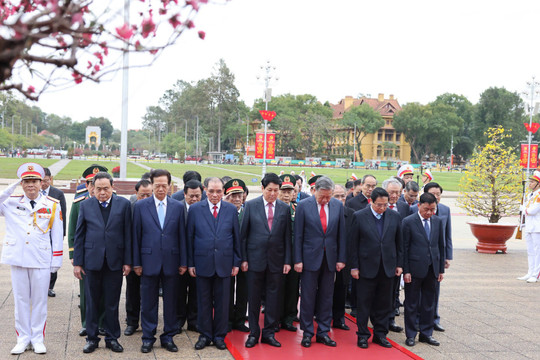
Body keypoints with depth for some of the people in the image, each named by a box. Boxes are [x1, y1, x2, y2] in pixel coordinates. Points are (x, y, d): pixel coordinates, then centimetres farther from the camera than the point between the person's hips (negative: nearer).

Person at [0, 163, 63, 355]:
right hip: (18, 258, 1)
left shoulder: (52, 204, 3)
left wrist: (56, 261, 0)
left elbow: (57, 235, 4)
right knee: (20, 300, 8)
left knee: (39, 300, 6)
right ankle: (23, 339, 19)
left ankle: (37, 339, 17)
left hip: (41, 260, -1)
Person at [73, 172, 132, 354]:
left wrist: (127, 261, -3)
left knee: (112, 303, 7)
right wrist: (77, 262, 1)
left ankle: (112, 338, 20)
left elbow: (128, 234, 0)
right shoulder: (86, 205, 4)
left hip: (114, 261, -1)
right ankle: (92, 338, 21)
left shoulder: (124, 204, 1)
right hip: (92, 261, 1)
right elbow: (79, 235, 5)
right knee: (92, 302, 9)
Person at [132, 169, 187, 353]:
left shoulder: (178, 206, 4)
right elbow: (136, 236, 2)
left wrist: (183, 262, 2)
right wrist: (136, 262, -1)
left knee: (170, 302, 8)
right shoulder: (140, 206, 2)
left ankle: (168, 337, 21)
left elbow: (182, 236, 4)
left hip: (171, 262, 1)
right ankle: (148, 338, 19)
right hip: (149, 261, -1)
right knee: (148, 302, 6)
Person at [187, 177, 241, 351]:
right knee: (204, 302, 8)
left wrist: (236, 262, 3)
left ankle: (219, 336, 20)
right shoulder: (195, 209, 1)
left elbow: (236, 237, 6)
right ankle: (205, 335, 21)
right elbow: (190, 237, 2)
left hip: (224, 263, 1)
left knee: (222, 302, 7)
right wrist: (190, 263, -1)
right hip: (203, 263, 0)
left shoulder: (232, 210, 4)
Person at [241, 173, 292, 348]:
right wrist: (243, 259, -3)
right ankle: (253, 333, 18)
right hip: (255, 258, -1)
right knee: (254, 298, 6)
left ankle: (269, 333, 18)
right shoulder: (251, 205, 0)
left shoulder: (284, 208, 4)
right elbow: (243, 234, 1)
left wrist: (287, 260, 1)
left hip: (276, 261, 1)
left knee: (273, 297, 6)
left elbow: (287, 237, 6)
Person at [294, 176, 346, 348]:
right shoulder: (303, 205, -5)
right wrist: (298, 260, -7)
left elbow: (341, 234, 6)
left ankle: (323, 332, 19)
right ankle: (307, 332, 15)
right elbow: (298, 235, -4)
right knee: (308, 297, 3)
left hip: (330, 259, 3)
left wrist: (341, 258, 2)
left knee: (326, 297, 9)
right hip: (310, 258, -2)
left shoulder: (338, 205, 2)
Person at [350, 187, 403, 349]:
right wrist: (354, 266, -5)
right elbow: (354, 243, -3)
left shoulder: (395, 217, 4)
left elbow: (399, 243, 10)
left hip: (388, 268, 3)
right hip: (367, 268, -3)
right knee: (364, 304, 4)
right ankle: (363, 335, 16)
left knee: (384, 304, 9)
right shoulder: (359, 216, -5)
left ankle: (380, 334, 22)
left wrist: (399, 264, 7)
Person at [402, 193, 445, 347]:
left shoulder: (437, 221, 6)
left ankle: (426, 333, 23)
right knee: (411, 304, 6)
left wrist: (441, 269, 9)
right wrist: (406, 270, -11)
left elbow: (441, 246, 11)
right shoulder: (408, 222, -8)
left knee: (429, 304, 12)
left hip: (432, 269, 4)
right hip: (415, 269, -4)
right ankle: (410, 335, 16)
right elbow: (404, 248, -8)